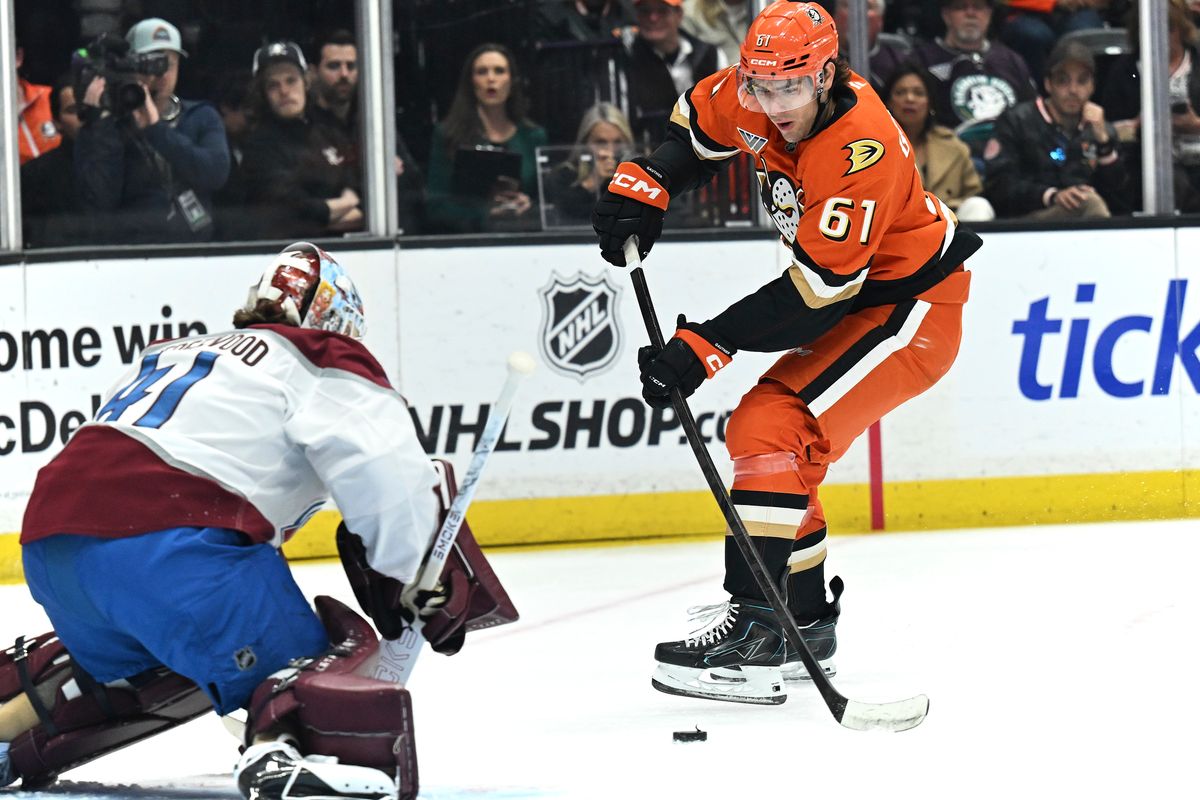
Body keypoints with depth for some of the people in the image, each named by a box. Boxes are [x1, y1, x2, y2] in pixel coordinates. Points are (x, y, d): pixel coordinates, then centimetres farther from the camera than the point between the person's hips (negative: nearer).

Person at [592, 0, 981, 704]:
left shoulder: (862, 150, -33)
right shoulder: (753, 99, -9)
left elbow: (814, 291, -33)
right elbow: (696, 124, 16)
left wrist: (706, 345, -33)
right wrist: (641, 188, -1)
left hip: (910, 303, -9)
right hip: (847, 298, 9)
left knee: (773, 432, -21)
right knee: (760, 434, 10)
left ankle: (755, 627, -24)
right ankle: (805, 618, 21)